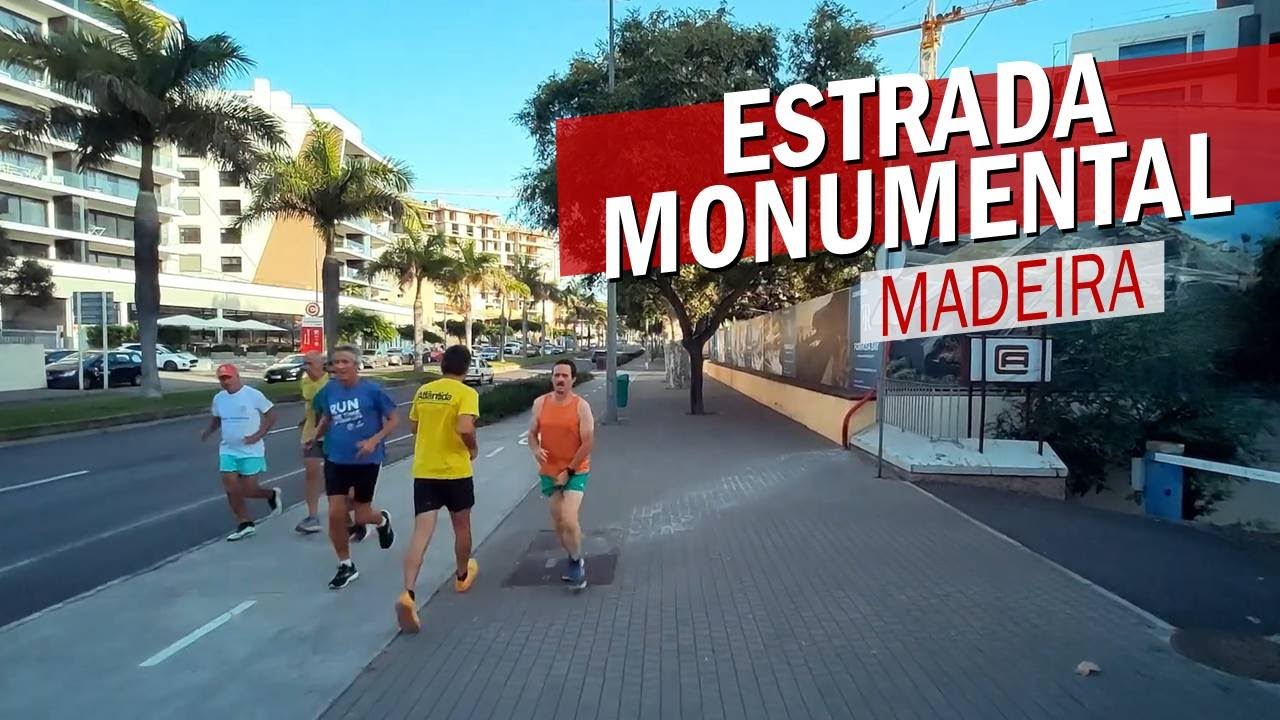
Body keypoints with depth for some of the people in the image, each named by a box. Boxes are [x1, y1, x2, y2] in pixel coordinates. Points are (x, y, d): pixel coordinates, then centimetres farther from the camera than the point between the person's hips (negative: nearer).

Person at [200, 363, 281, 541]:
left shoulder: (253, 394, -13)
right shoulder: (219, 398, 3)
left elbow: (271, 415, -8)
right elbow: (216, 419, 19)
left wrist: (258, 435, -17)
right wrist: (207, 432, -1)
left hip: (251, 451, -5)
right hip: (227, 450, 5)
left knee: (248, 490, -3)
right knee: (231, 489, 1)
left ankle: (271, 495, 30)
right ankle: (245, 524, 15)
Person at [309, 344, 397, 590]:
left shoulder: (372, 390, -14)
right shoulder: (329, 390, -1)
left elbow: (393, 420, -9)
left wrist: (374, 440, -22)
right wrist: (316, 435, 2)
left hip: (366, 460, -3)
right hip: (335, 460, 4)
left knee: (361, 517, 6)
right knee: (335, 515, -1)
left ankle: (382, 519, 44)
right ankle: (346, 566, 19)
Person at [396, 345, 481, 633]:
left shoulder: (423, 391, 7)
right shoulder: (466, 393, -12)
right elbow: (465, 429, -26)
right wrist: (473, 449, -7)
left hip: (423, 470, 4)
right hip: (455, 471, -4)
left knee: (421, 533, -1)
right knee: (462, 527, 19)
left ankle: (408, 594, -16)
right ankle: (463, 576, 39)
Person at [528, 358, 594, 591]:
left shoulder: (581, 406, -12)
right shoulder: (540, 403, -1)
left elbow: (588, 442, -13)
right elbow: (532, 434, 6)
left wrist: (569, 471, -14)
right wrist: (535, 450, -16)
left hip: (576, 472, -4)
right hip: (549, 472, 5)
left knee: (569, 521, -17)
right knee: (557, 523, 13)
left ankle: (576, 562, 8)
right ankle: (575, 560, 35)